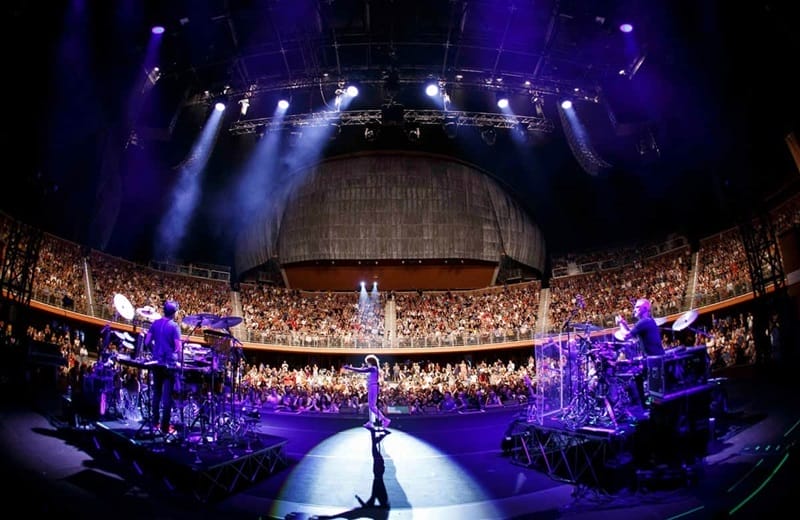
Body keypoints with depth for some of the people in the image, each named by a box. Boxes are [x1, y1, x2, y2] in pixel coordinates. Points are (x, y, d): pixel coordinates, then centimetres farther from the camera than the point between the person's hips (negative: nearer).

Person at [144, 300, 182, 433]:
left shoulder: (155, 323, 6)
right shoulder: (174, 326, -11)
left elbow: (147, 342, 6)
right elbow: (178, 346, -16)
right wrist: (179, 360, -1)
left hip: (156, 362, 6)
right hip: (170, 364, -5)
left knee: (156, 393, 15)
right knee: (167, 396, -1)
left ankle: (155, 423, 20)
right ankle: (164, 426, 1)